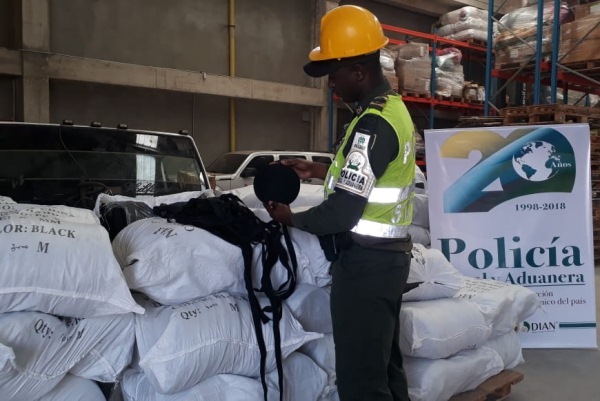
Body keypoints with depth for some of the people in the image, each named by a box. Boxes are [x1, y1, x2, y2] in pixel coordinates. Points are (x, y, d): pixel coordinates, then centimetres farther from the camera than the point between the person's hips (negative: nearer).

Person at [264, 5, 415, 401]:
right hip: (391, 255, 10)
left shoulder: (373, 124, -21)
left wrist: (290, 218, -7)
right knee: (386, 365, 20)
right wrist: (320, 170, 16)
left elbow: (343, 212, -24)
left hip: (365, 262, -10)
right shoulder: (395, 108, 10)